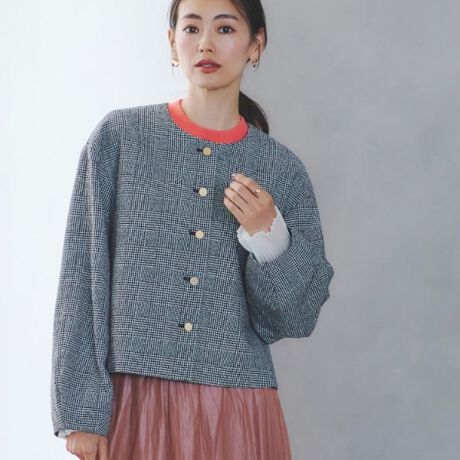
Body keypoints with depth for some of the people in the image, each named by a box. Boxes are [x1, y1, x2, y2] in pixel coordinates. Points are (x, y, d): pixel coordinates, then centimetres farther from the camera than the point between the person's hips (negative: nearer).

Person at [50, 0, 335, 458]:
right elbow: (81, 278, -2)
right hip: (132, 400, -1)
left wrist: (268, 235, -12)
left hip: (238, 409, 1)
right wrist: (81, 411, -7)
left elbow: (298, 317, 4)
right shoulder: (119, 136, -1)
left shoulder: (282, 168, 3)